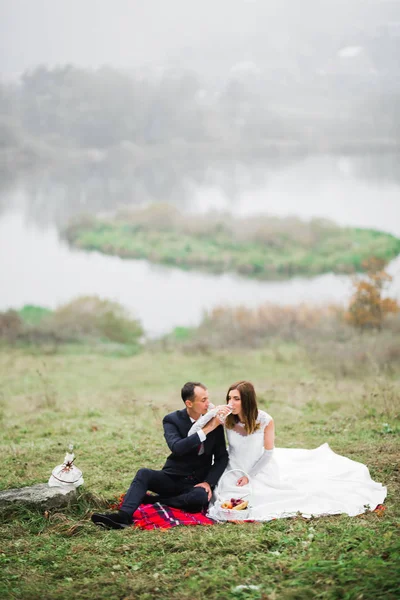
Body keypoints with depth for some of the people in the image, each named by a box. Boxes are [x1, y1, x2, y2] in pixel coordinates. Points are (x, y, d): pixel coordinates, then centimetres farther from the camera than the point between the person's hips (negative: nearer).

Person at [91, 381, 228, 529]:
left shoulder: (214, 420, -1)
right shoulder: (172, 420, -6)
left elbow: (222, 457, 2)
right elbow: (176, 448, -25)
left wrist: (208, 482, -12)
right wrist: (204, 431, -28)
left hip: (196, 483, 0)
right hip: (172, 478, 0)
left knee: (201, 497, -36)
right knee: (144, 474, -29)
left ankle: (151, 500, -21)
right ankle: (124, 515, -44)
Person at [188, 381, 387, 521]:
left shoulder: (265, 420, -22)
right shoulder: (227, 419, -20)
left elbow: (268, 452, -10)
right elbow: (192, 435, -24)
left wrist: (250, 476, -16)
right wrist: (212, 414, -38)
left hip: (261, 469, -1)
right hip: (236, 471, 1)